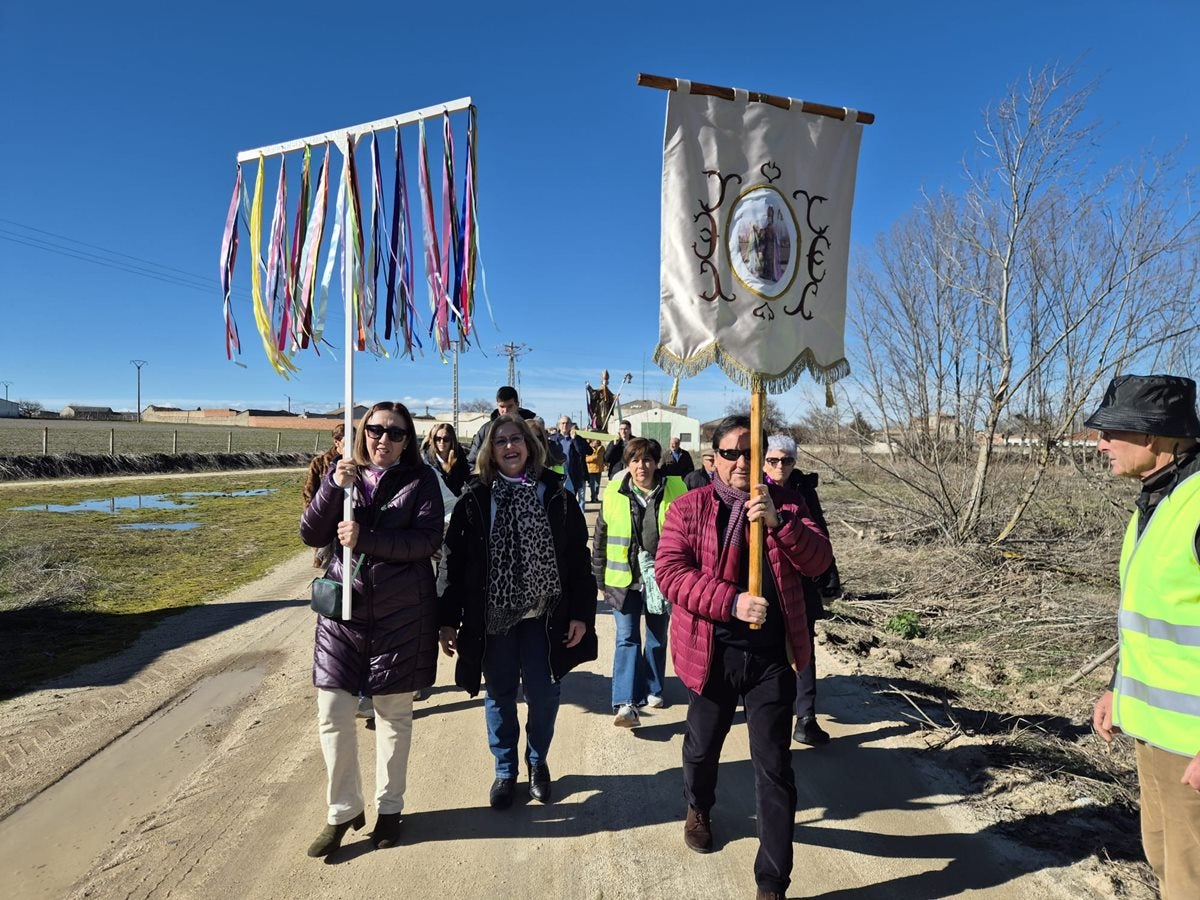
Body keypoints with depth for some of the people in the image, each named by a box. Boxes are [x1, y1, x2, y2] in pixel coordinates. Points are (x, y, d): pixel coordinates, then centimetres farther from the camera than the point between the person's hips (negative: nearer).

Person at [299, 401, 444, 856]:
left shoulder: (421, 479, -3)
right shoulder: (343, 473, 4)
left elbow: (427, 540, -15)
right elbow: (311, 534, -4)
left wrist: (364, 538, -22)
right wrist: (335, 487, -18)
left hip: (401, 613, -2)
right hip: (343, 608, 2)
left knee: (394, 712, 11)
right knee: (333, 713, 3)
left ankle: (389, 806, 32)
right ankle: (343, 810, 26)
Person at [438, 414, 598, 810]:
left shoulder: (555, 494, -2)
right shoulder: (475, 498, -2)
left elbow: (579, 558, -1)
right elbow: (454, 561, -1)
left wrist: (581, 613, -5)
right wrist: (448, 620, -3)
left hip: (544, 615, 0)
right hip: (492, 616, 1)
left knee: (543, 694, 6)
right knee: (499, 695, 12)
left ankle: (538, 762, 34)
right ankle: (505, 771, 33)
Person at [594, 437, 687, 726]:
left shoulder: (675, 489, -5)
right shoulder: (615, 492, -3)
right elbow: (601, 538, 4)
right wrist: (600, 580, 5)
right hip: (624, 578, -1)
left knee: (658, 638, 16)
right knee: (627, 638, -6)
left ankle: (653, 689, 34)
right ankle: (626, 703, -6)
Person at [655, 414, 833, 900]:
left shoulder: (785, 501, 1)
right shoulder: (688, 508, -5)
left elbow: (819, 561, -9)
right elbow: (669, 571, -15)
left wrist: (779, 521, -26)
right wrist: (732, 601, -25)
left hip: (772, 656, 0)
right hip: (713, 654, 0)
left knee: (774, 768, 6)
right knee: (702, 746, 22)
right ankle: (698, 809, 55)